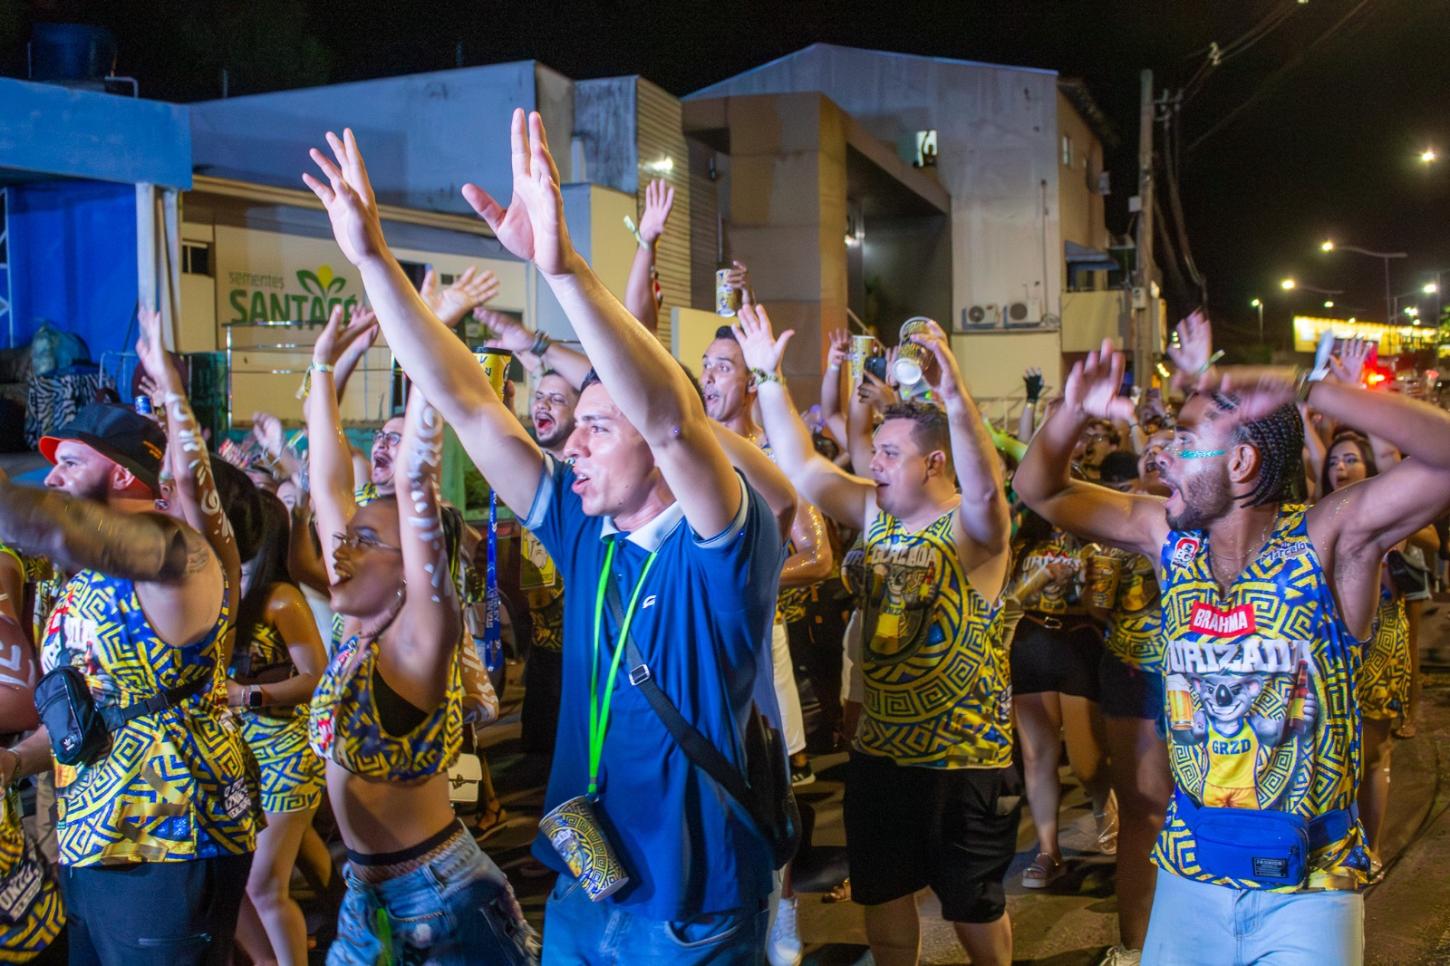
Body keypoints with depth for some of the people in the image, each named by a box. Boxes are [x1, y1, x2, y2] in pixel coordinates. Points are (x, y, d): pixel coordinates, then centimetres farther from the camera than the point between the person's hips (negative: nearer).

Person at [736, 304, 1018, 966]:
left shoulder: (972, 526, -13)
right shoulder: (877, 514, 4)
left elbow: (985, 486, -35)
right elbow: (802, 467, 2)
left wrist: (954, 396, -50)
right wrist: (768, 377, -6)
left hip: (964, 756, -6)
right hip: (880, 749, 6)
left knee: (973, 904, 10)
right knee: (881, 893, 17)